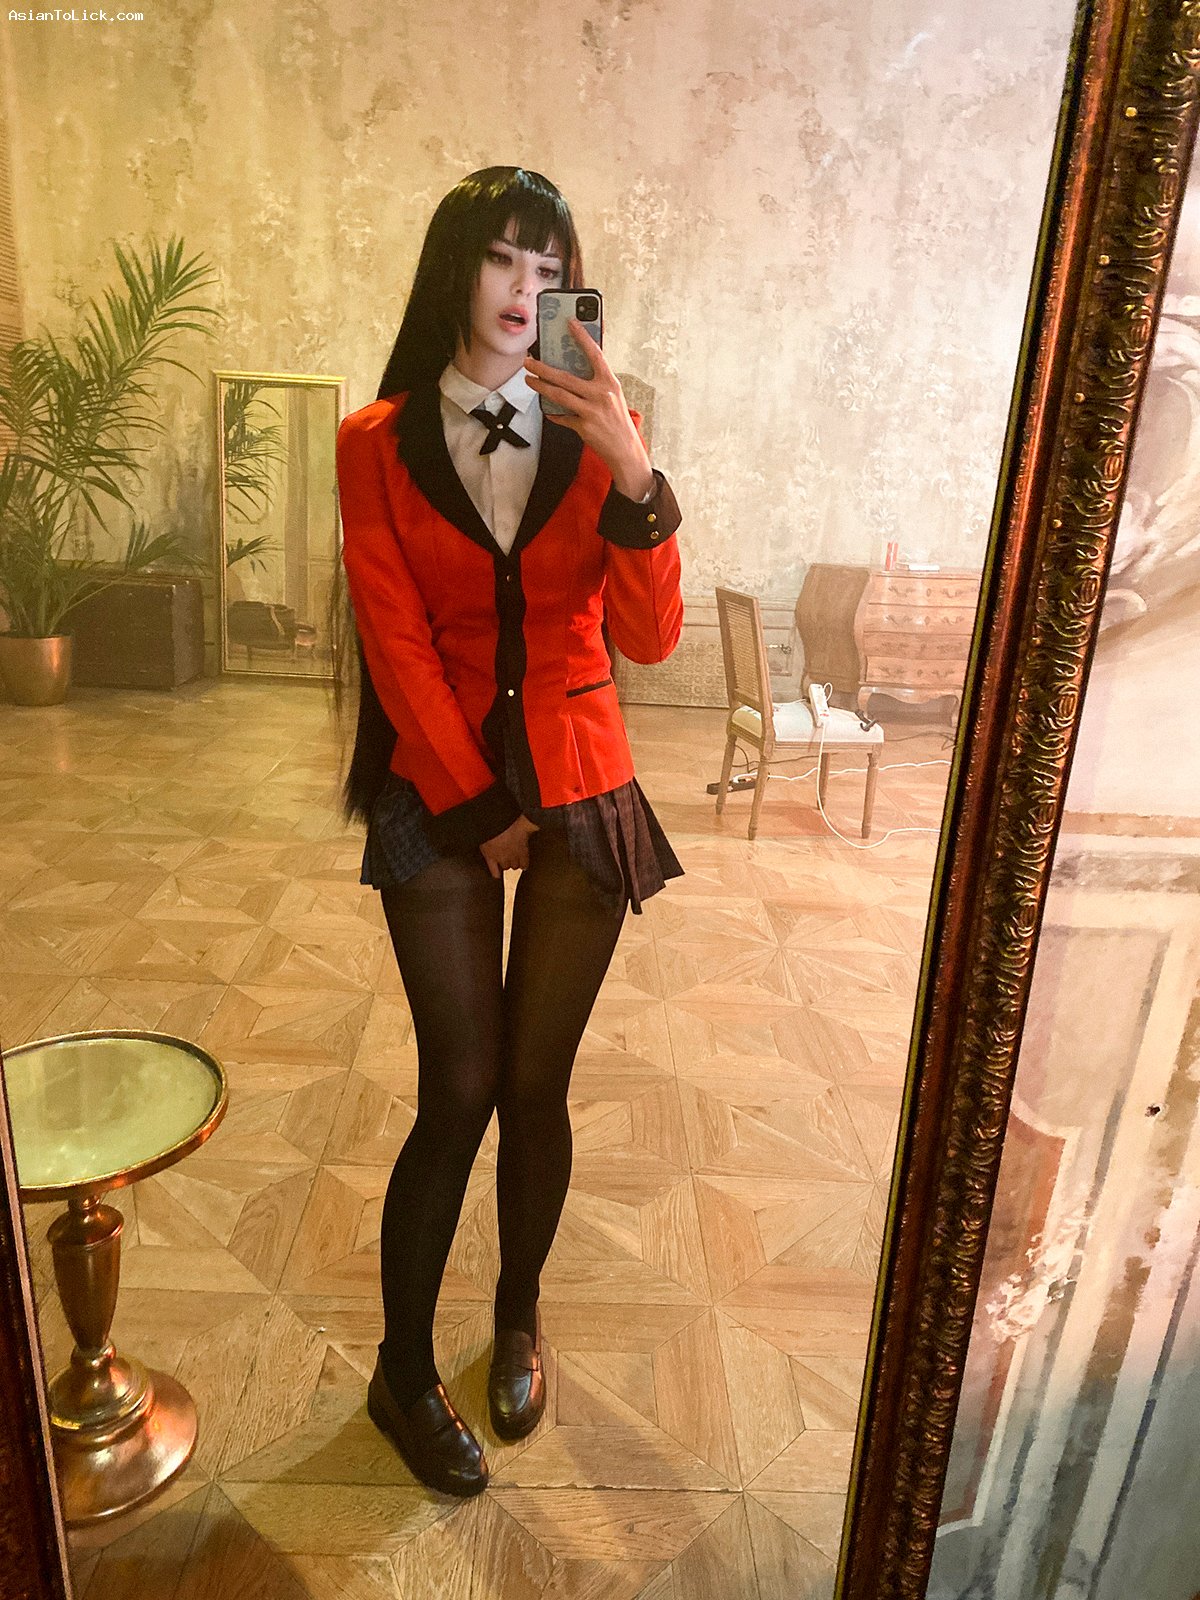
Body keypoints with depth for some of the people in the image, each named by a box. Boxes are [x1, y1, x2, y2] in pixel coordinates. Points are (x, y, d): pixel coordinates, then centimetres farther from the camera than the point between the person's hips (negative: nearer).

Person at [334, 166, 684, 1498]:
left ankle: (517, 1322, 36)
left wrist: (634, 475, -23)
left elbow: (650, 637, -9)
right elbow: (397, 647, -5)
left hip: (581, 796, 2)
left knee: (536, 1086, 8)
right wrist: (481, 806, -7)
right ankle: (402, 1374, 24)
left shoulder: (600, 433, 2)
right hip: (439, 793, -1)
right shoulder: (378, 442, -1)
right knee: (460, 1092, 0)